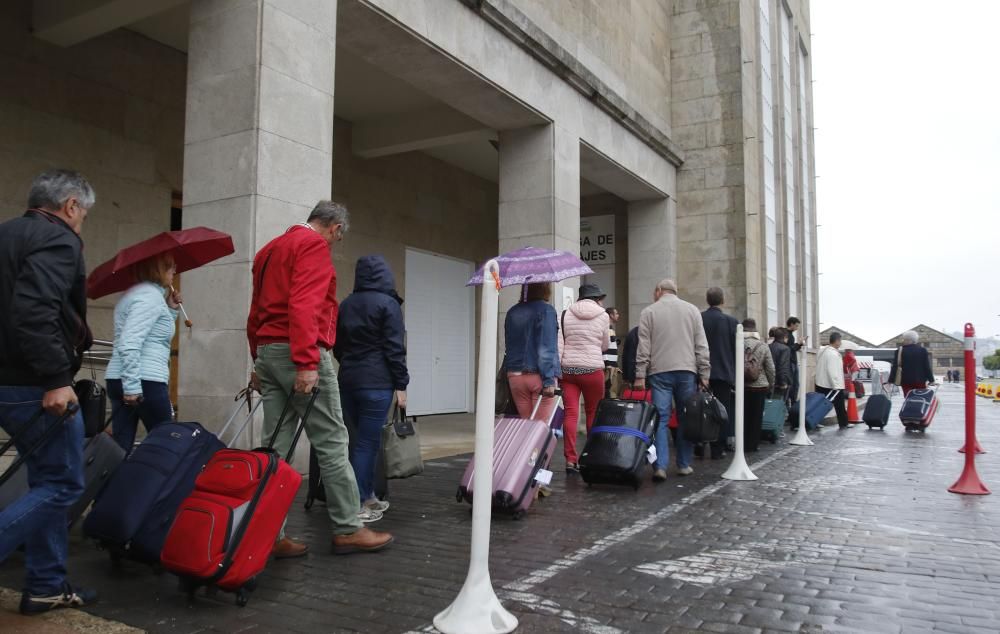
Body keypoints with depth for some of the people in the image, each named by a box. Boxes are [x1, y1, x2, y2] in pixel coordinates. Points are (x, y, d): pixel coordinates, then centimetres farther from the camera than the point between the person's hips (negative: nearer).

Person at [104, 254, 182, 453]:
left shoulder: (138, 293, 20)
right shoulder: (151, 295, -12)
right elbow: (130, 344, -23)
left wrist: (171, 310, 17)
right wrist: (132, 385, -25)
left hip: (119, 380, 10)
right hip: (145, 381, -10)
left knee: (121, 446, 8)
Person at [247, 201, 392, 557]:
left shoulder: (270, 250, 22)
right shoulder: (315, 245, -5)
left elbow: (257, 311, 22)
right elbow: (304, 304, -19)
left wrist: (259, 362, 24)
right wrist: (307, 362, -24)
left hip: (267, 352, 9)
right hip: (299, 354, -9)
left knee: (277, 447, 7)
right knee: (331, 443, -2)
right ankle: (348, 530, 4)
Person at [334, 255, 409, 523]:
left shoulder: (345, 305, 13)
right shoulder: (388, 303, -6)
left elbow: (337, 346, 17)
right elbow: (394, 348, -10)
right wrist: (401, 384, -7)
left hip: (348, 380, 6)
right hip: (376, 382, -6)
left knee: (365, 440, 16)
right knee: (368, 442, -1)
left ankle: (368, 496, 22)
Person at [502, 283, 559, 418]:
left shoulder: (512, 312, 10)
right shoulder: (546, 310, -9)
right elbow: (548, 348, -16)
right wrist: (549, 380, -17)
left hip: (514, 376, 5)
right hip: (537, 376, -5)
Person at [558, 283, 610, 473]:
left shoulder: (566, 314, 6)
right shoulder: (603, 316, 1)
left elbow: (558, 343, -2)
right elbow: (605, 346, 9)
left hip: (568, 369, 2)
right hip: (592, 369, -2)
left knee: (570, 414, 0)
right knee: (593, 414, 11)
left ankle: (570, 459, -4)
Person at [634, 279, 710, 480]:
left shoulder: (648, 312, 5)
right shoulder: (692, 310, 11)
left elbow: (643, 348, -1)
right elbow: (702, 346, 6)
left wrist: (640, 375, 0)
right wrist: (704, 374, 8)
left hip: (660, 372, -1)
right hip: (687, 371, 1)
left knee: (661, 419, -2)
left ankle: (660, 466, -9)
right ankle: (684, 465, 14)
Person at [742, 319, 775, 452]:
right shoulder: (763, 346, -2)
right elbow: (771, 369, 0)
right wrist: (771, 386, 13)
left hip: (742, 386, 0)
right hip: (759, 386, 0)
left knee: (743, 416, 8)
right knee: (756, 417, 7)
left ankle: (742, 444, 11)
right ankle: (752, 445, 11)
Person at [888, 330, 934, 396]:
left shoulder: (900, 351, -4)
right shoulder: (922, 350, 2)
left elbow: (895, 366, -5)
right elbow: (927, 366, 2)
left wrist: (891, 380, -2)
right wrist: (931, 380, 6)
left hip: (906, 381, -1)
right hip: (920, 381, 1)